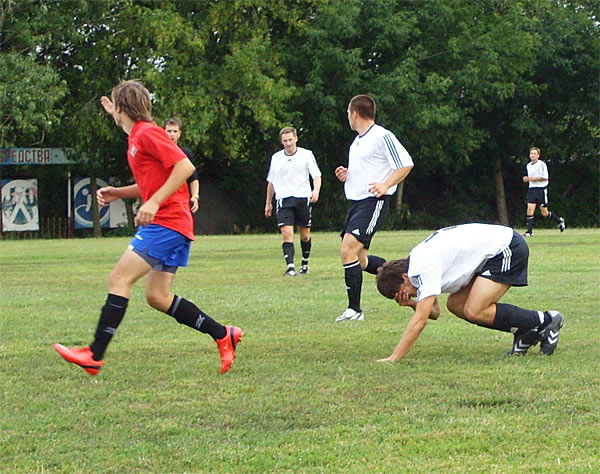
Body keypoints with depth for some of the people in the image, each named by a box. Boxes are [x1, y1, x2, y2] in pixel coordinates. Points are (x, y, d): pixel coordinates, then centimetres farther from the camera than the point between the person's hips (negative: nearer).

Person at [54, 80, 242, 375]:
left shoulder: (147, 134, -10)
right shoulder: (138, 136, 20)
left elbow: (185, 167, -19)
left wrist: (154, 202, -24)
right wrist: (118, 193, 18)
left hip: (167, 222, -10)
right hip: (171, 227, 10)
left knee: (120, 278, -13)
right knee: (157, 297, 8)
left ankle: (94, 355, -16)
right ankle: (223, 335, 11)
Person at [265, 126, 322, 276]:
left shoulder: (307, 155, 2)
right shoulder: (276, 158, 10)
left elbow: (316, 176, 0)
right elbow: (271, 181, 21)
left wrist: (316, 190, -20)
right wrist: (268, 203, 23)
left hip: (303, 198, -1)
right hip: (283, 200, 1)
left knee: (305, 235, 7)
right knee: (287, 234, -15)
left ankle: (305, 263, 29)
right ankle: (290, 268, -22)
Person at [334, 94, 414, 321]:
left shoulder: (382, 136, -10)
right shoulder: (357, 142, 18)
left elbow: (405, 164, -12)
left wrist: (385, 185, -21)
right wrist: (346, 175, 9)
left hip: (372, 203, -10)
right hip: (355, 201, 10)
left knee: (349, 250, -20)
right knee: (359, 259, 10)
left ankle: (354, 309, -16)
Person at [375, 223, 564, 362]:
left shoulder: (425, 268, -22)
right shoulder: (418, 261, 7)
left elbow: (421, 319, -26)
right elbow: (434, 312, 9)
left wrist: (394, 357, -27)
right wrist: (411, 303, -11)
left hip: (507, 249, -10)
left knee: (474, 311, -18)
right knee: (455, 305, 2)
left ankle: (544, 321, -6)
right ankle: (524, 330, 7)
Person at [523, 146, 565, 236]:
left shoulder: (542, 164, -7)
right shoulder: (528, 166, 14)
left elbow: (545, 178, -13)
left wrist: (533, 179, -15)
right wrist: (527, 179, 6)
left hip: (541, 189, -5)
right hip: (531, 189, 5)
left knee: (544, 213, 1)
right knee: (530, 209, -12)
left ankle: (559, 221, 27)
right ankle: (529, 231, -12)